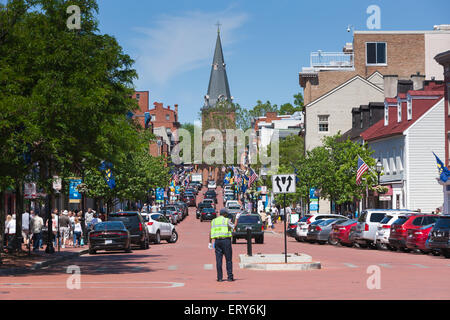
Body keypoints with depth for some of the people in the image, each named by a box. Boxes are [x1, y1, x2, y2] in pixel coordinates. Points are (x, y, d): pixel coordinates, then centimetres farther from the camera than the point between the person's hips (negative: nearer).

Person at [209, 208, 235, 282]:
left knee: (218, 260, 3)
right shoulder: (226, 220, -3)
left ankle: (219, 277, 1)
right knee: (228, 260, 1)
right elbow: (234, 227, 3)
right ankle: (230, 277, -1)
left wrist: (210, 243, 9)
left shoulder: (213, 221, 11)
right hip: (226, 240, -4)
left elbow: (211, 233, 7)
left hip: (217, 241, 4)